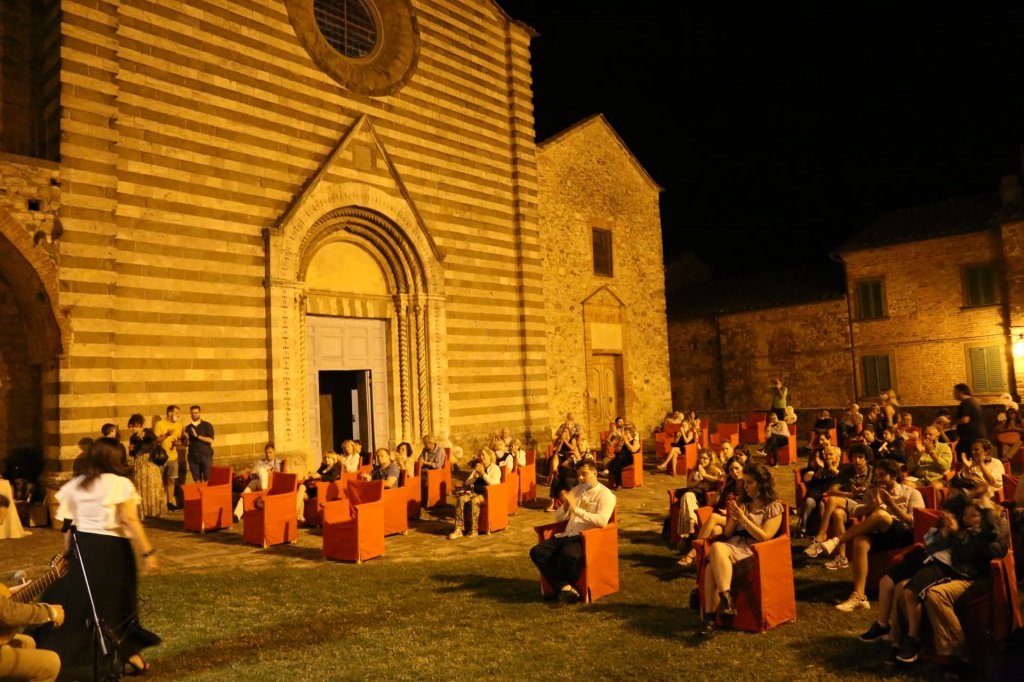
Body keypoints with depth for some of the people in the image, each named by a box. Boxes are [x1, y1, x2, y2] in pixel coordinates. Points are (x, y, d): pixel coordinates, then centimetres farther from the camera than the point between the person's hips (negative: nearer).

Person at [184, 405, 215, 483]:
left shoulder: (207, 425, 1)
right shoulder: (188, 427, 13)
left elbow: (210, 440, -10)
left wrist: (197, 436, -15)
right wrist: (186, 439, -7)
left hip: (206, 456, -3)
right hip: (193, 457, 3)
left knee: (208, 480, -5)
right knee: (197, 481, 3)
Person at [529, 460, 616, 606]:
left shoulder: (605, 494, -1)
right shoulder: (576, 490, 19)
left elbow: (602, 521, -19)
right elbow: (560, 517, 21)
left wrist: (576, 509, -20)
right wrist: (565, 505, -1)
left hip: (587, 539, -7)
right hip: (567, 535, 7)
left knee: (567, 554, -37)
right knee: (536, 551, -16)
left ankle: (563, 588, -7)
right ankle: (566, 588, -21)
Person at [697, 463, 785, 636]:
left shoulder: (774, 508, 7)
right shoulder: (742, 503, 23)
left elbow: (764, 537, -7)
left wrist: (743, 518, -11)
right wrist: (734, 518, 2)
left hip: (752, 551, -5)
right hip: (732, 545, 5)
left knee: (716, 548, -36)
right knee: (712, 564, -32)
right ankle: (710, 616, -33)